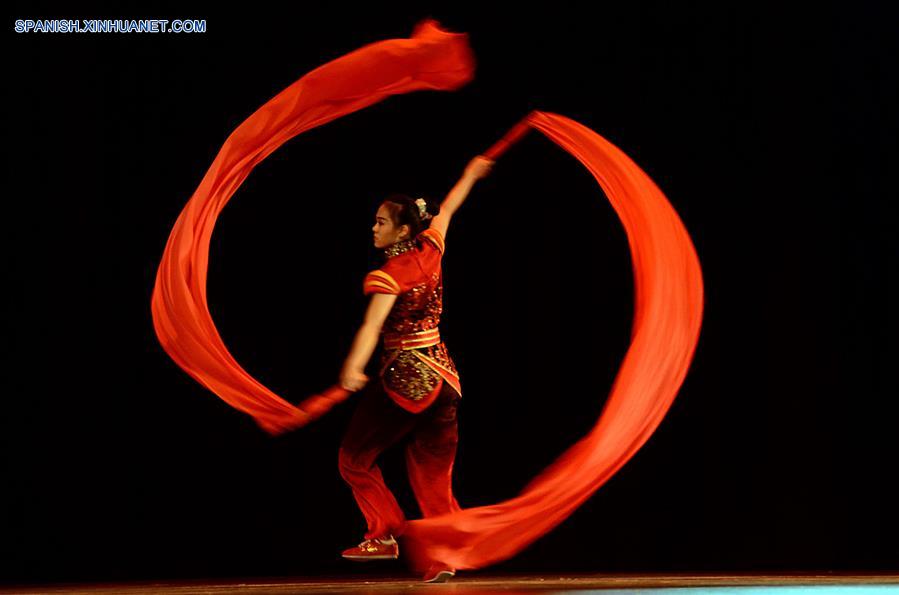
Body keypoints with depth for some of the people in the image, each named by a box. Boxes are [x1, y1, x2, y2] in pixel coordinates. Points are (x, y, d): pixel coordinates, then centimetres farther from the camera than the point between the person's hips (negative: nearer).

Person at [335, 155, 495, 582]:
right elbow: (446, 210, 22)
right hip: (442, 374, 7)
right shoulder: (430, 250, 4)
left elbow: (372, 326, -26)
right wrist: (471, 173, 38)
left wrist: (353, 368, -36)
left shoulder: (388, 276, -14)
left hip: (402, 377, -7)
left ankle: (386, 534, 4)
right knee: (433, 474, 9)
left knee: (355, 457, 9)